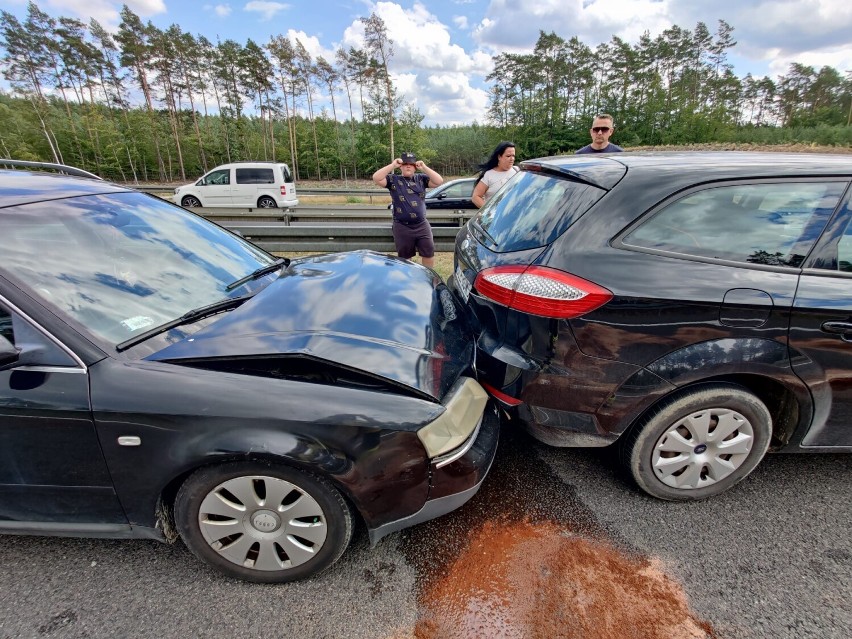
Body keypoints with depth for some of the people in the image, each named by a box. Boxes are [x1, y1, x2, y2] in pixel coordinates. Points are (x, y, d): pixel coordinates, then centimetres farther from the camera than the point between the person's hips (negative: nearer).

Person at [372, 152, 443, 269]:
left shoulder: (421, 178, 6)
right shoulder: (393, 180, 0)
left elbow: (439, 181, -6)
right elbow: (376, 178, -15)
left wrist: (424, 168, -13)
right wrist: (392, 165, -18)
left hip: (422, 225, 2)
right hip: (402, 227, -2)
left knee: (429, 254, 7)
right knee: (404, 257, 12)